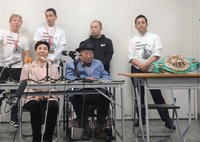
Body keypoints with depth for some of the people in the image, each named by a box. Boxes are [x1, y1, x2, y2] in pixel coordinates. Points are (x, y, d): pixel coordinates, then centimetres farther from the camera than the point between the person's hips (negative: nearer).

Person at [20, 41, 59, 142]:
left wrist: (49, 94, -16)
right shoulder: (27, 67, 13)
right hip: (31, 98, -1)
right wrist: (35, 95, -15)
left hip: (49, 97, 1)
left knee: (53, 106, -32)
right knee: (35, 106, -35)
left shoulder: (53, 67, 17)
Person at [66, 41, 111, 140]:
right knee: (77, 98, -37)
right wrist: (84, 79, -14)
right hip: (81, 92, -2)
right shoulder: (72, 64, 19)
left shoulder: (98, 63, 28)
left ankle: (99, 127, -20)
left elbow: (107, 77, 16)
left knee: (105, 94, -33)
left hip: (97, 92, 2)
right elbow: (69, 77, 0)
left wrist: (98, 80, -7)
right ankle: (86, 127, -20)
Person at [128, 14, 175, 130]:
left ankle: (167, 120, -1)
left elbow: (157, 55, -7)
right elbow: (131, 57, 1)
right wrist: (140, 66, -15)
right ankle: (141, 119, 21)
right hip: (137, 71, 3)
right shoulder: (133, 40, 11)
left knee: (157, 95, -7)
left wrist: (146, 64, -20)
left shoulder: (154, 37, 3)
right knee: (139, 96, 9)